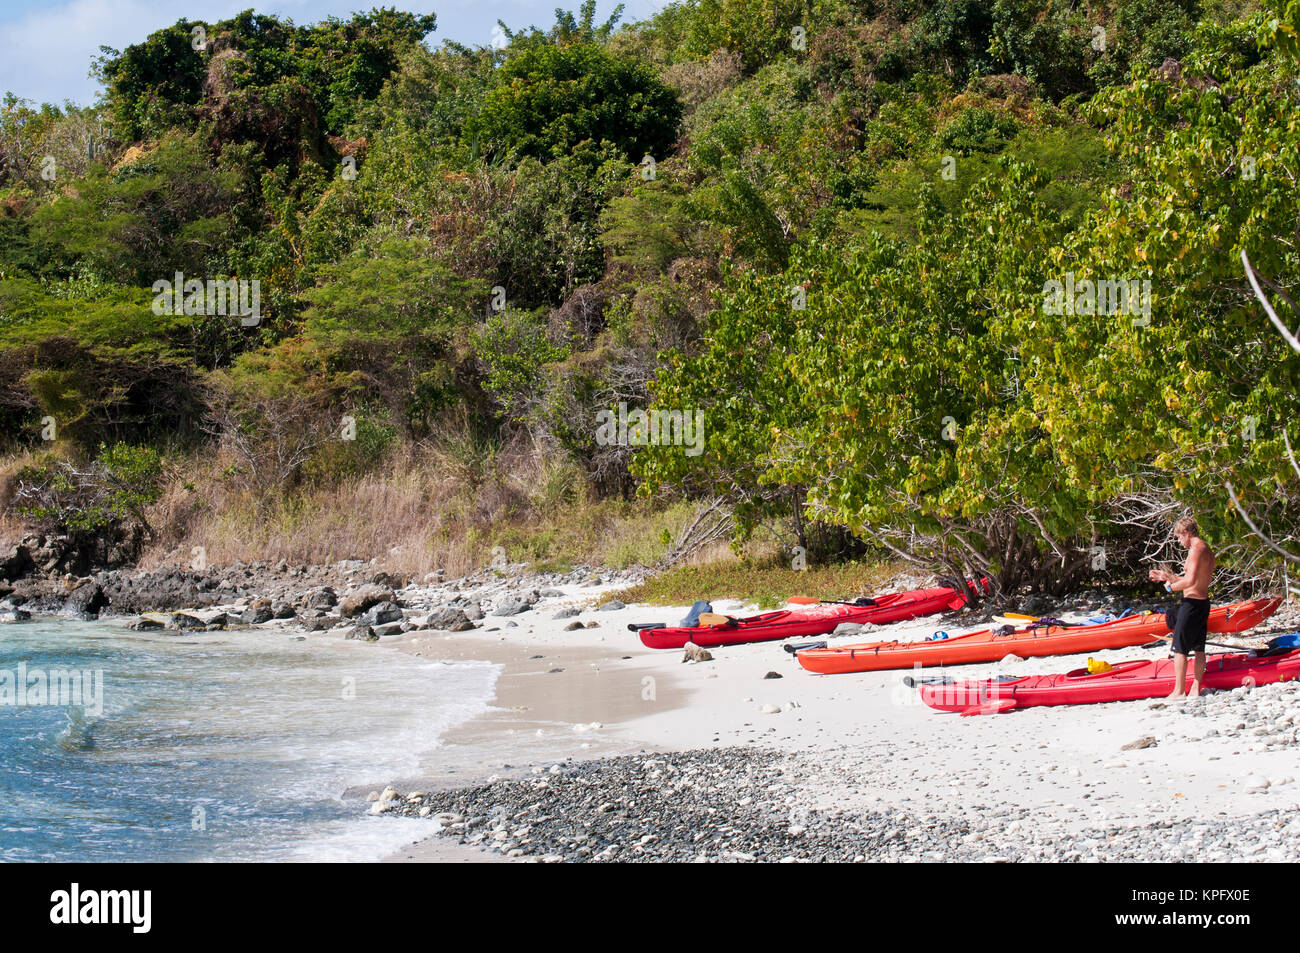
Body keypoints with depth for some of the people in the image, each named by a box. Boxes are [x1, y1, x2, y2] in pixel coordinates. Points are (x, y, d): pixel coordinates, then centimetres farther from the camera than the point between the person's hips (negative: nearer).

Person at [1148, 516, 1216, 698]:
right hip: (1203, 602, 10)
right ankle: (1196, 689, 16)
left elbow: (1190, 581, -26)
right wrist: (1167, 576, 21)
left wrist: (1171, 586, -10)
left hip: (1192, 602, -10)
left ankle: (1179, 691, -2)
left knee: (1180, 648, -3)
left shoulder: (1196, 550, -16)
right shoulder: (1206, 550, 14)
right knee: (1198, 648, 12)